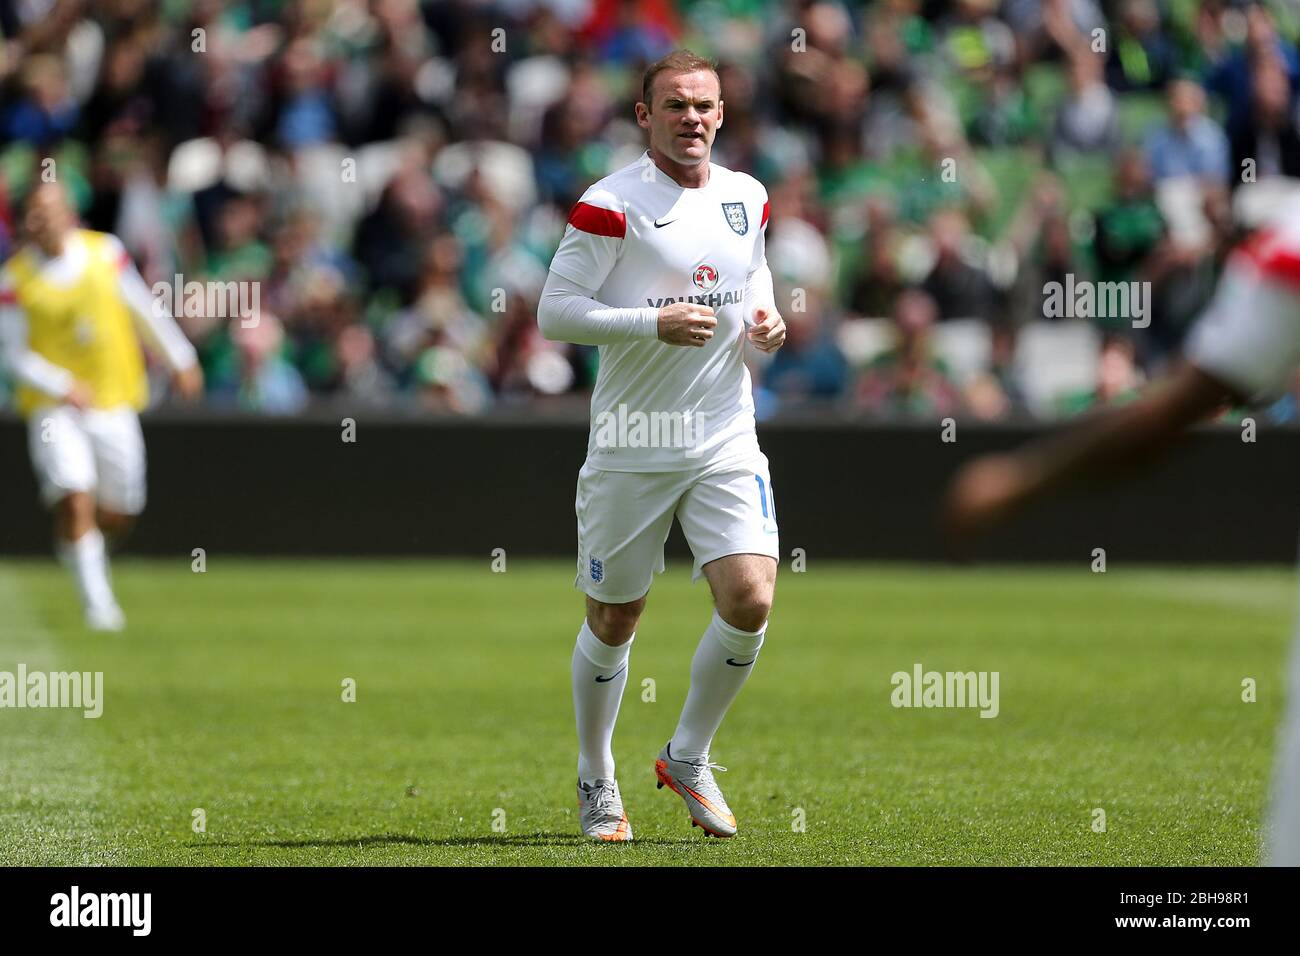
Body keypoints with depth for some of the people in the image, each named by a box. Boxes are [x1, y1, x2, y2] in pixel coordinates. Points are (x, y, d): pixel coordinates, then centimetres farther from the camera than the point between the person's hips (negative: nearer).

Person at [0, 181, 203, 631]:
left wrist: (180, 359, 16)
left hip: (115, 403, 3)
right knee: (75, 502, -19)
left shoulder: (104, 252, -4)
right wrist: (62, 387, -18)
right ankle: (97, 602, -7)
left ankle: (71, 541, 40)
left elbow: (145, 309, 10)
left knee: (117, 516, 7)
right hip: (53, 406, -3)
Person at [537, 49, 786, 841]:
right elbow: (554, 312, -12)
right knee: (613, 622, 6)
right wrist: (656, 323, -21)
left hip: (726, 440, 4)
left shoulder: (748, 198, 8)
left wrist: (767, 320, 4)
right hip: (630, 448, -4)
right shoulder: (613, 204, -10)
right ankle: (597, 782, 27)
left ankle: (689, 759, 10)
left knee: (750, 601, -12)